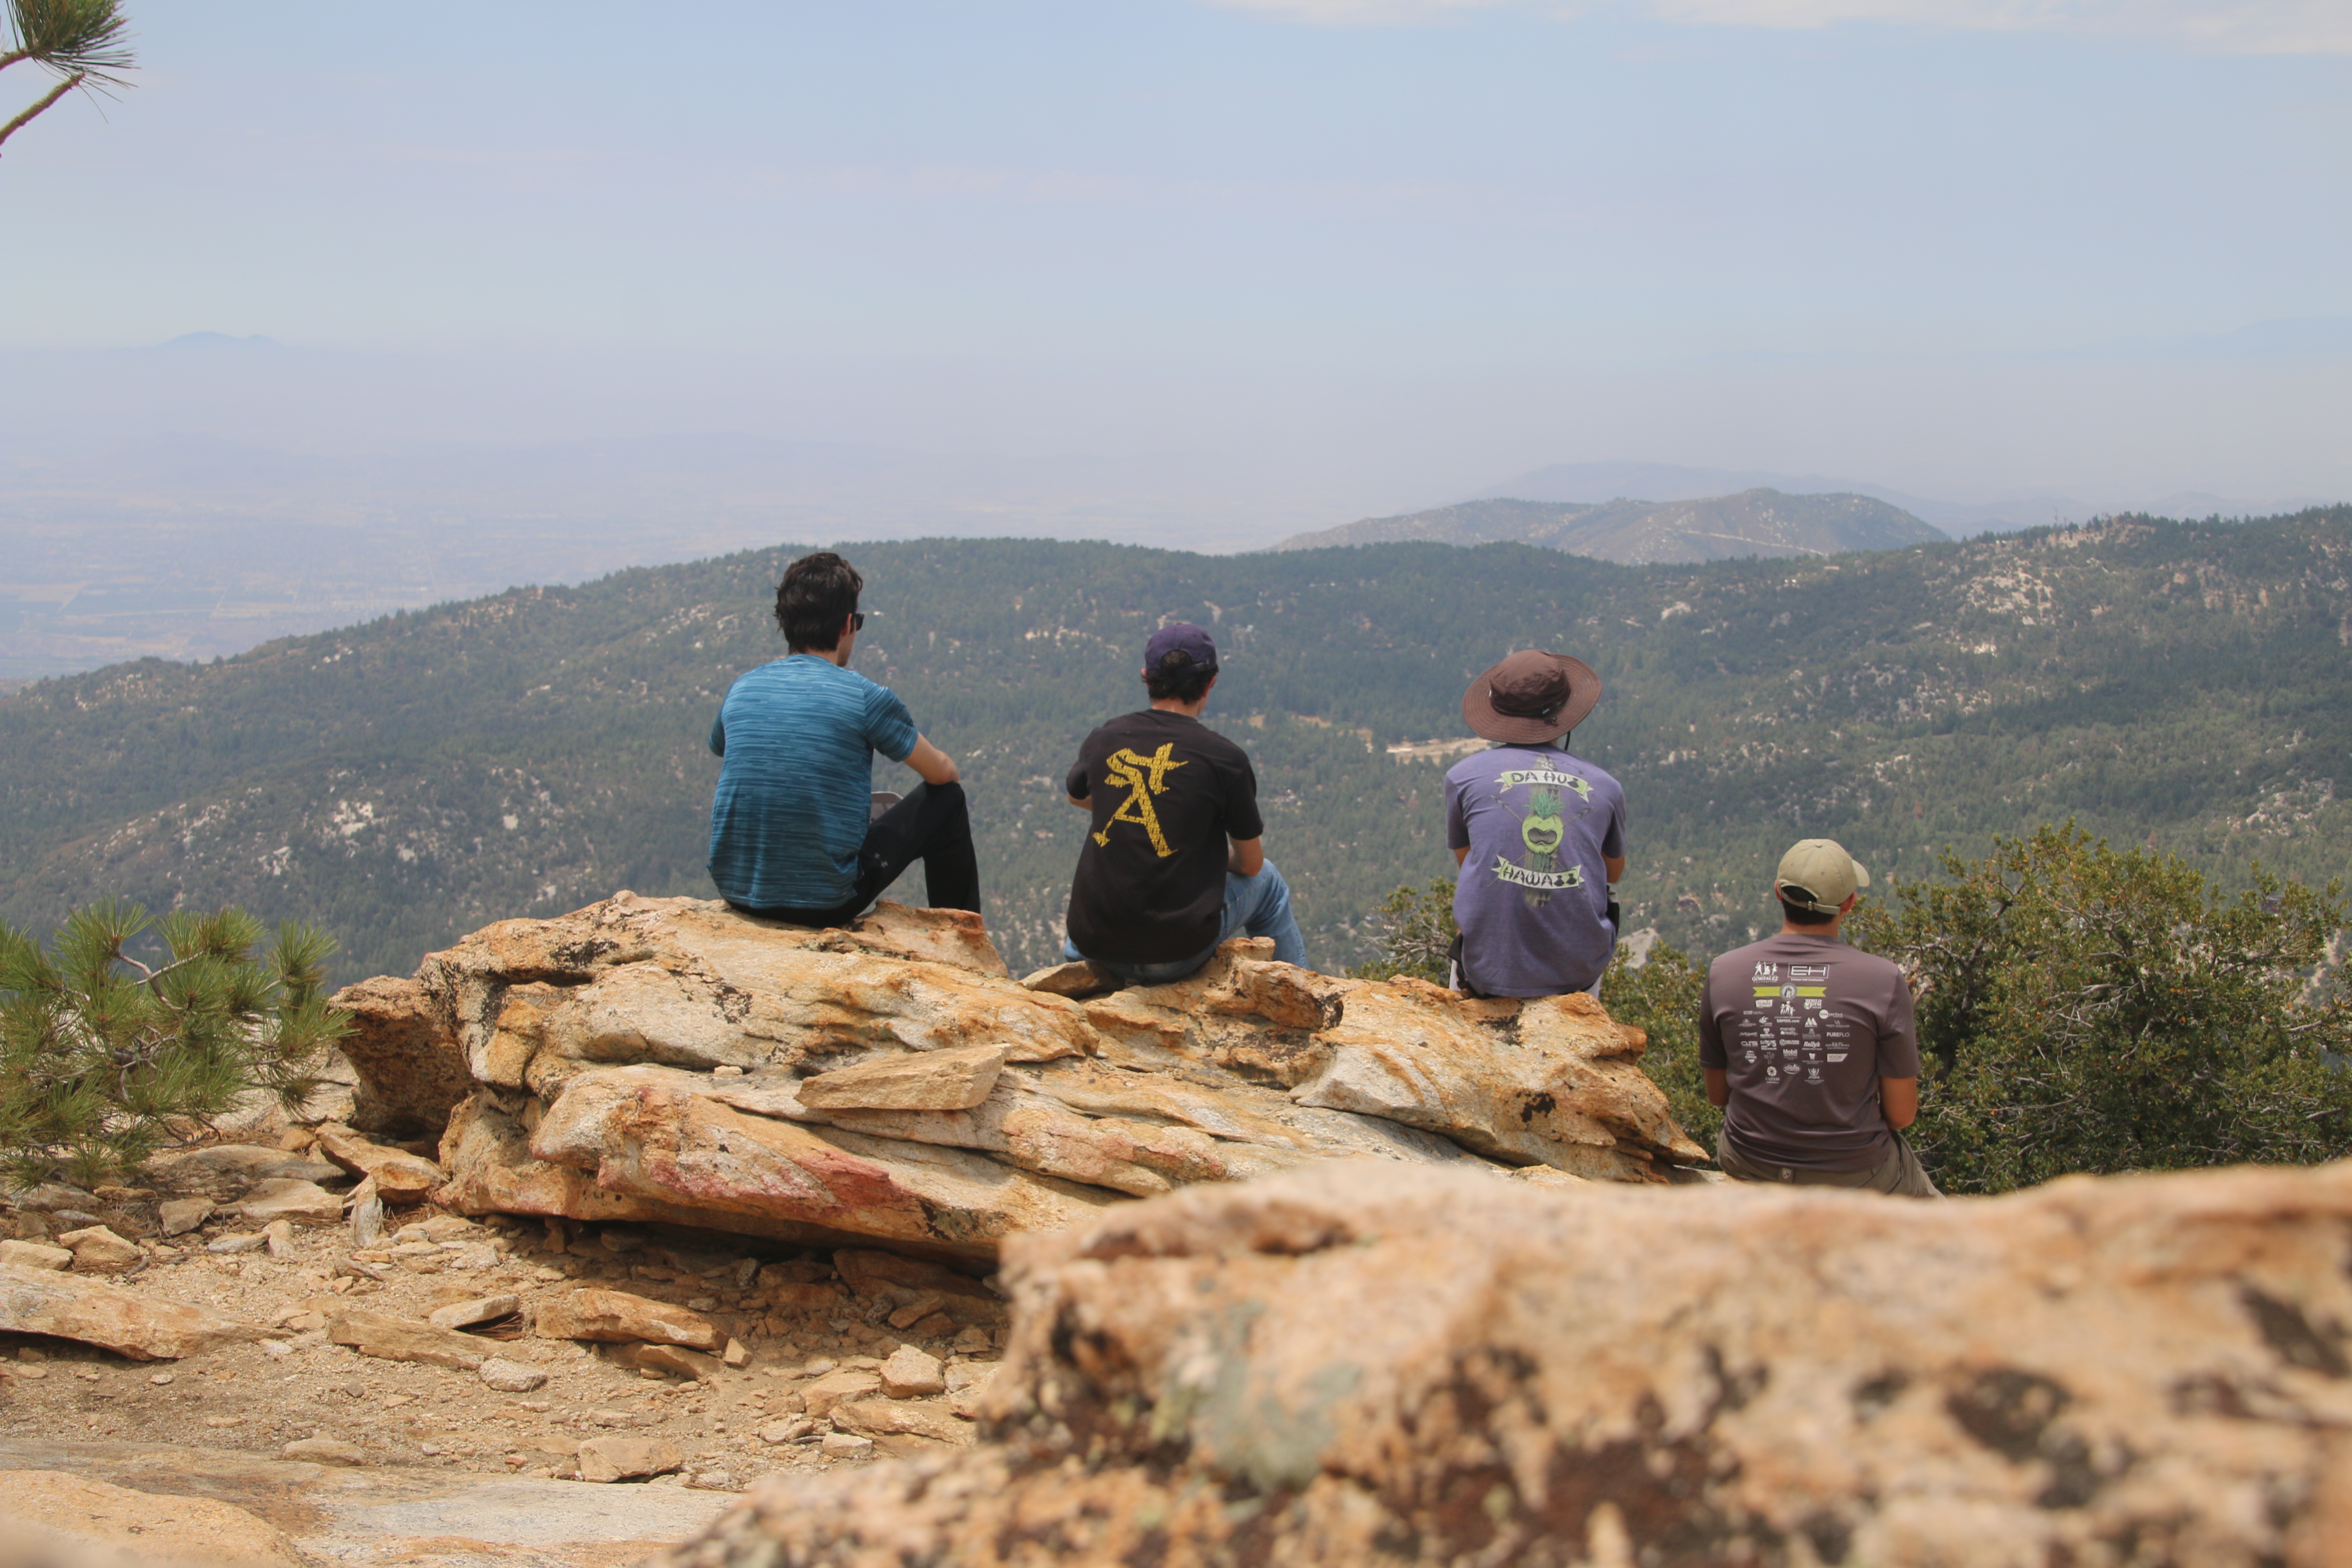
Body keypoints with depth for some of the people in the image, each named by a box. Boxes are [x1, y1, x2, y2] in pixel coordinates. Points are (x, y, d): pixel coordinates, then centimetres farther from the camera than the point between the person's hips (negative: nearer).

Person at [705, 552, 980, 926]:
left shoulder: (742, 688, 3)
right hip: (827, 904, -5)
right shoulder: (865, 697, -10)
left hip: (737, 894, 5)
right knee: (947, 802, 14)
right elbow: (941, 772, 4)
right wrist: (952, 775, 31)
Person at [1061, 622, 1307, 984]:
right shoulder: (1225, 757, -9)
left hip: (1095, 946, 3)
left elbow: (1075, 795, 25)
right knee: (1267, 880, 26)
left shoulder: (1104, 741, 1)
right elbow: (1250, 864, 3)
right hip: (1177, 955, -3)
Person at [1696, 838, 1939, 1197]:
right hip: (1855, 1176, -2)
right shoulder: (1882, 980, -18)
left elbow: (1718, 1094, 2)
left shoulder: (1723, 973, -10)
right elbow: (1901, 1114, -10)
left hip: (1751, 1170, 2)